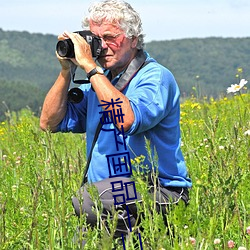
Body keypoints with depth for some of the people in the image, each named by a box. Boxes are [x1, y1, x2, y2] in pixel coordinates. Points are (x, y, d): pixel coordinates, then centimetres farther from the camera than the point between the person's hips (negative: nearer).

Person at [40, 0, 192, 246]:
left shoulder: (156, 77, -7)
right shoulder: (98, 81, 15)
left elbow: (128, 121, -27)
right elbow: (49, 122, 14)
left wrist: (90, 67, -20)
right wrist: (66, 71, 3)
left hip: (159, 192, -6)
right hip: (109, 192, 6)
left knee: (86, 200, -32)